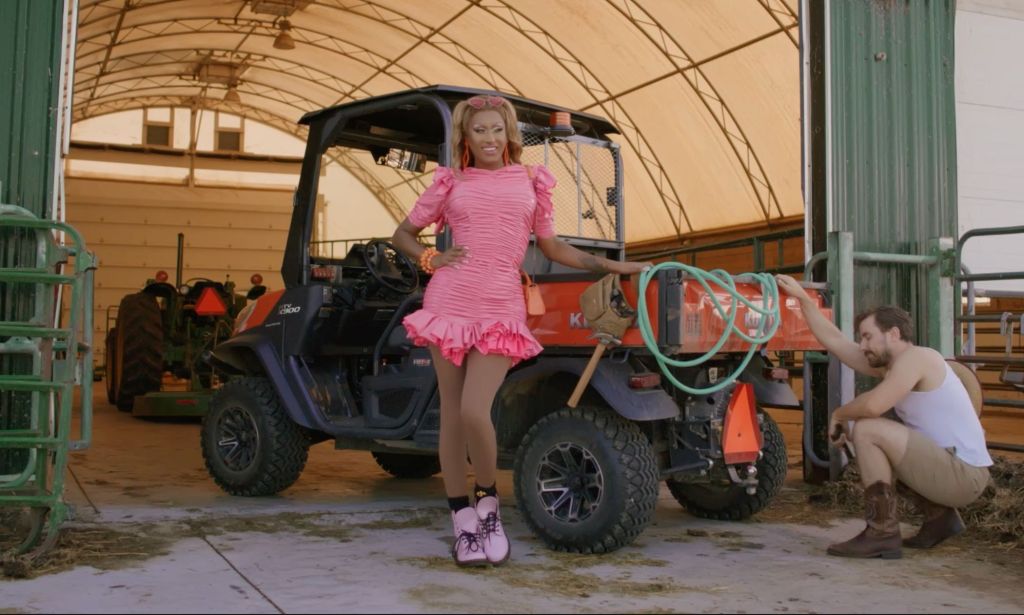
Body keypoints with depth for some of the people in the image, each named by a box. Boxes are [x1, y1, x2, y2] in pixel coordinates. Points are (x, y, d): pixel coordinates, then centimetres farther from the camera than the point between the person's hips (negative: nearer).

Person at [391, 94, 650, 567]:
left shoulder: (531, 182, 11)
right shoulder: (451, 182, 9)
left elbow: (553, 247, 18)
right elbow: (402, 234, 18)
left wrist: (614, 266, 13)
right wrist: (432, 260, 0)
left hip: (501, 310, -1)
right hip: (449, 303, 1)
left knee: (475, 412, -16)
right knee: (452, 414, 3)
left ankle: (488, 501, 12)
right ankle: (463, 524, 15)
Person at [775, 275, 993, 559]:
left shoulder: (916, 357, -13)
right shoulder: (887, 364, 13)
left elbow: (872, 405, -27)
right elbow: (834, 341, 16)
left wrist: (839, 414, -7)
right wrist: (802, 297, 17)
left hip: (964, 475, -10)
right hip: (953, 471, 10)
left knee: (866, 430, -16)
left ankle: (882, 534, -12)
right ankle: (939, 516, 17)